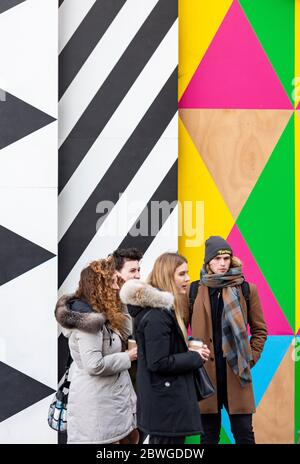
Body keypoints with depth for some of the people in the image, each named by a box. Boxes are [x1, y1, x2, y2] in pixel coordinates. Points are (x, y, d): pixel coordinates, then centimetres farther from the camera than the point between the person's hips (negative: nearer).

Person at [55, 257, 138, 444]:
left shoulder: (98, 314, 10)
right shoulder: (88, 319, -22)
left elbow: (126, 331, 15)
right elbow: (94, 365, -26)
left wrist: (119, 302, 9)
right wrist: (127, 357, -14)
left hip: (112, 396, 10)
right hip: (96, 402, -10)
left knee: (132, 437, 16)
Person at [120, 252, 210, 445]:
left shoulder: (162, 307, 12)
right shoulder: (157, 315, -20)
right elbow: (158, 363, -22)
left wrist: (191, 354, 4)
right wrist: (195, 358, -13)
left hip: (163, 401, 11)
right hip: (167, 405, -11)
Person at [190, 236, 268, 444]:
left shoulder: (246, 289, 3)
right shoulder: (195, 290, 4)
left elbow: (260, 329, 10)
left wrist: (251, 357, 2)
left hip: (236, 371, -1)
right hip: (205, 371, 1)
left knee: (244, 432, 3)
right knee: (209, 434, 10)